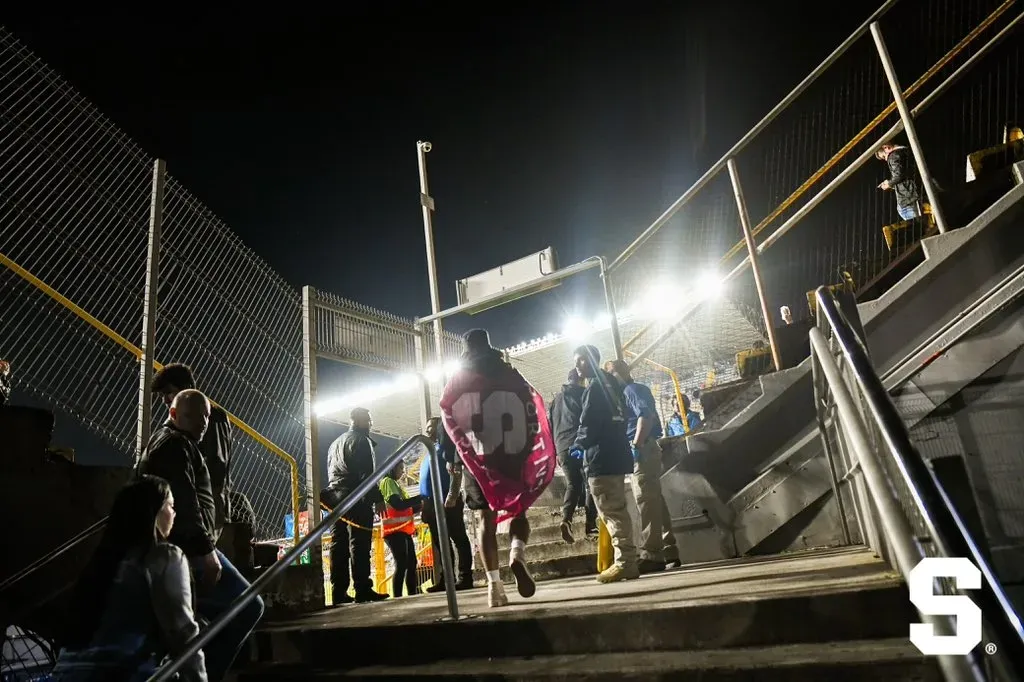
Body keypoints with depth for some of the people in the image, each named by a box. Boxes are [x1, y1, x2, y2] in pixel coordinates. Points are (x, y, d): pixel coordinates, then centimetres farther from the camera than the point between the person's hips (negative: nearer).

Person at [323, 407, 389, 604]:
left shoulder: (335, 443, 25)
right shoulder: (361, 440, -3)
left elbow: (330, 473, 21)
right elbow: (366, 473, -13)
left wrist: (334, 495, 18)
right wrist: (377, 498, -12)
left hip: (335, 498, 8)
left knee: (338, 547, 3)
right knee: (359, 546, -10)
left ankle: (339, 592, 3)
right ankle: (363, 590, -12)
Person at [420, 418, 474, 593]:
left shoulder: (446, 446, 3)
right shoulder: (431, 451, 22)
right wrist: (424, 507, 17)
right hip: (432, 503, 8)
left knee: (459, 539, -5)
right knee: (440, 543, 8)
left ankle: (465, 578, -6)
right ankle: (445, 580, 11)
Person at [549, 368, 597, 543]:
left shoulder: (556, 399, 20)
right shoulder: (583, 394, 4)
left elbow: (550, 425, 19)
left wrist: (554, 451, 21)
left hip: (563, 448, 5)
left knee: (572, 485, 9)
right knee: (589, 484, 3)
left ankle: (566, 519, -13)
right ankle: (590, 525, -2)